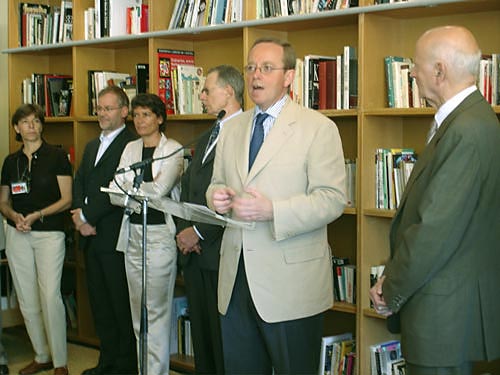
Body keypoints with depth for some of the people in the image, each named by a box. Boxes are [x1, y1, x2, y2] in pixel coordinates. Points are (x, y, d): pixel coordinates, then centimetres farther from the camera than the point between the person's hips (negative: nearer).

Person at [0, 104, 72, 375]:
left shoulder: (57, 156, -2)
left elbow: (66, 200, -5)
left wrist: (38, 215, -16)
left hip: (49, 233, -4)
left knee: (50, 297, -12)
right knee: (27, 300, 7)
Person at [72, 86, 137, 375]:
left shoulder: (131, 145, -10)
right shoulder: (92, 147, 20)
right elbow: (79, 185, 14)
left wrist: (88, 216, -12)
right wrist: (80, 217, -3)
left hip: (114, 237, -8)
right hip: (90, 237, 9)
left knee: (122, 305, 0)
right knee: (100, 304, 14)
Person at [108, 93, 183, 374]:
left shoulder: (173, 150, -4)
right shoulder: (130, 149, 12)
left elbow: (159, 190, -16)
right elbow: (115, 193, 4)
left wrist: (129, 189, -3)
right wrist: (140, 199, -9)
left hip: (160, 234, -6)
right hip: (133, 232, 6)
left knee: (157, 309, -4)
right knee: (138, 308, 10)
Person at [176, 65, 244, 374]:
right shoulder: (206, 139, 19)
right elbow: (187, 187, 21)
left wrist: (200, 231, -14)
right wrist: (183, 230, 4)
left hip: (222, 253, -9)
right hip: (195, 254, 9)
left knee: (224, 335, -1)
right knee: (201, 332, 15)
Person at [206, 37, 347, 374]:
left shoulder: (319, 128, -5)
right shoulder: (232, 130, 15)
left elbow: (332, 199, -13)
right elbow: (217, 184, 21)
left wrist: (272, 210, -24)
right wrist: (217, 196, -4)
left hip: (290, 282, -5)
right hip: (236, 280, 6)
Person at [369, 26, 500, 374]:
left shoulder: (468, 130, -21)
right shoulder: (469, 120, 12)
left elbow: (436, 230, -24)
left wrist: (391, 293, -11)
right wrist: (393, 277, 6)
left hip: (444, 311, -10)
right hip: (452, 306, 10)